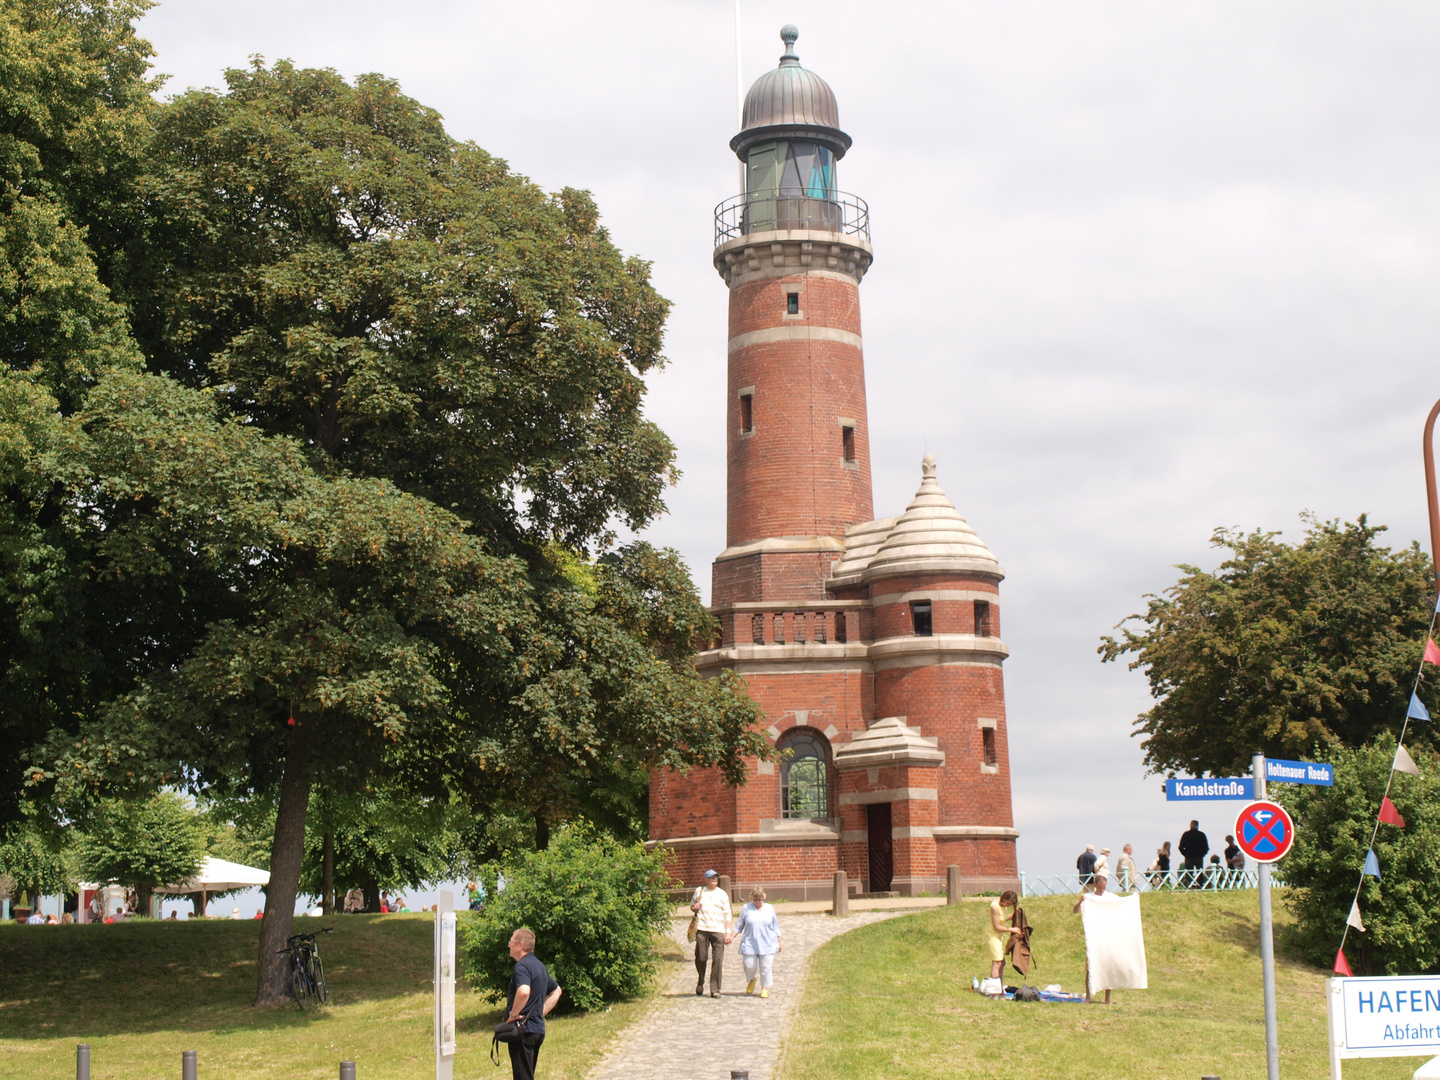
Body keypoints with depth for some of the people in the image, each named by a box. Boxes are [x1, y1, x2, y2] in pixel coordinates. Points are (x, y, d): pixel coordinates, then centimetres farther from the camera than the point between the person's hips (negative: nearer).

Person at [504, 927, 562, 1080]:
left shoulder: (522, 965, -14)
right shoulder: (539, 965, 16)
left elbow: (524, 991, -33)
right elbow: (556, 990, 29)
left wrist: (513, 1014, -19)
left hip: (524, 1030, -9)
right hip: (538, 1030, 9)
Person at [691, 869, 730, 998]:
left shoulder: (722, 894, 11)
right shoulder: (699, 891, 11)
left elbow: (727, 915, 12)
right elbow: (692, 906, 24)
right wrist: (694, 908, -1)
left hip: (718, 930, 0)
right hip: (701, 929, 0)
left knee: (718, 960, -7)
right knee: (700, 958, 1)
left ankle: (715, 990, -2)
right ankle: (700, 984, 24)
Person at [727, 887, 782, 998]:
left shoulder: (770, 908, 9)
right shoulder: (746, 908, 5)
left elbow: (775, 927, 16)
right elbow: (739, 926, 10)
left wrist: (779, 942, 17)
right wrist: (731, 937, -2)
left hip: (767, 945, 0)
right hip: (750, 944, 0)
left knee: (766, 967, -5)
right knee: (749, 966, -4)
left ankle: (765, 988, 12)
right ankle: (752, 980, 28)